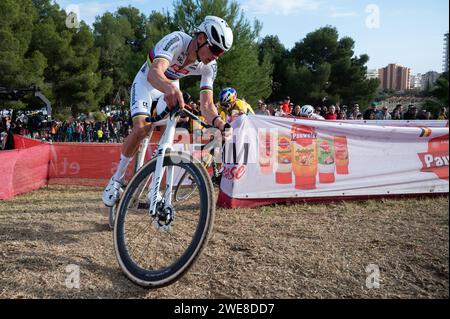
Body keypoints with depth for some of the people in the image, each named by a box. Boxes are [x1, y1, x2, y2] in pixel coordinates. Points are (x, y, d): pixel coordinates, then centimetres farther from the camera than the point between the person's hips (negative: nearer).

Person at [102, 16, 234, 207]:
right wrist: (170, 89, -74)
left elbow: (206, 104, -26)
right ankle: (117, 178, -5)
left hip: (171, 87, 4)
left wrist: (219, 123, -47)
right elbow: (154, 73, -52)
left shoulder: (209, 66, -20)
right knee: (142, 127, -24)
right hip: (146, 82, -4)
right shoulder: (177, 40, -35)